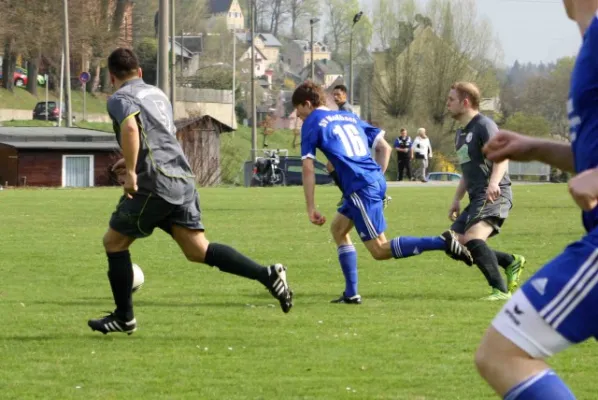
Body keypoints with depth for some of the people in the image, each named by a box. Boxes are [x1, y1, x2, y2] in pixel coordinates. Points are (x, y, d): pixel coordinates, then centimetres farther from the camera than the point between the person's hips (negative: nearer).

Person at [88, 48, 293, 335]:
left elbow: (130, 128, -24)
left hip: (155, 185, -7)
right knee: (198, 250, 4)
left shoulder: (120, 99, -2)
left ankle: (124, 317, 15)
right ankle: (267, 274, -13)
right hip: (183, 180, 7)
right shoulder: (157, 94, 23)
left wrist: (131, 172, -22)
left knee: (114, 242, 10)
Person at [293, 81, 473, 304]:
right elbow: (385, 147, 21)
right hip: (377, 181, 8)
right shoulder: (349, 118, 24)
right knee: (338, 229, 22)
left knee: (380, 250, -6)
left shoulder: (312, 124, 3)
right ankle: (351, 294, 17)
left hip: (360, 188, -8)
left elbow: (308, 168, -5)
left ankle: (441, 242, -21)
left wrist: (311, 208, -3)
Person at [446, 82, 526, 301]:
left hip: (495, 195, -10)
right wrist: (456, 200, 26)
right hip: (477, 197, 10)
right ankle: (511, 262, 20)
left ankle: (501, 290, -26)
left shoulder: (484, 125, -9)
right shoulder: (461, 133, 21)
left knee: (472, 238, -28)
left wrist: (494, 182, -40)